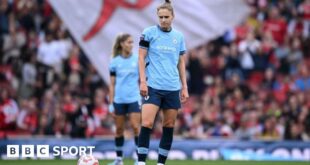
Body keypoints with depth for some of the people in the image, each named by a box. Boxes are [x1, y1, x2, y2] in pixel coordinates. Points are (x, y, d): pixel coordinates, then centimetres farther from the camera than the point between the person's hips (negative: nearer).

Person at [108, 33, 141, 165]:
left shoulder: (137, 60, 2)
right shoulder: (115, 62, 3)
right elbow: (112, 84, 6)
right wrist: (111, 103, 2)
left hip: (134, 99, -1)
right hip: (119, 100, 1)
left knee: (136, 127, -10)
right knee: (119, 129, 7)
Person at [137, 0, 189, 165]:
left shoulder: (179, 37, 10)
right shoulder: (148, 33, 0)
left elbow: (181, 63, 15)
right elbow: (141, 57, 0)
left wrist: (184, 87, 11)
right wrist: (142, 81, -9)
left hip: (173, 89, 4)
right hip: (153, 86, -4)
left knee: (169, 126, 4)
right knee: (147, 124, -15)